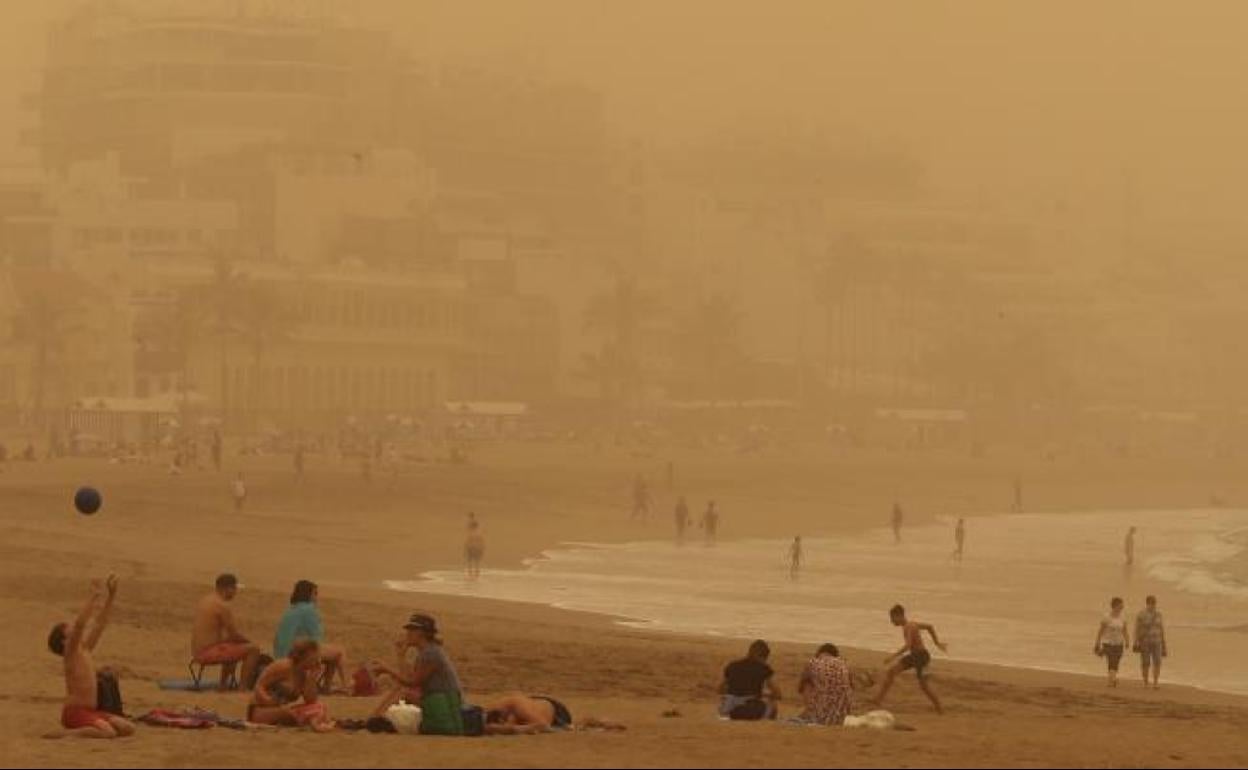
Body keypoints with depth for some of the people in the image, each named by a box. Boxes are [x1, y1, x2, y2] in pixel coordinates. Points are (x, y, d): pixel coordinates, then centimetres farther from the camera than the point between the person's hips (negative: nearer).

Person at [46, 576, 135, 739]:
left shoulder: (85, 649, 13)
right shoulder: (71, 653, -9)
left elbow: (100, 623, 14)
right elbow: (80, 624, -24)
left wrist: (111, 596, 7)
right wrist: (92, 598, -22)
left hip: (91, 711, 9)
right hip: (74, 712, -9)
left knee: (128, 728, -1)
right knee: (108, 732, -29)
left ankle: (83, 730, 10)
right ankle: (64, 734, -15)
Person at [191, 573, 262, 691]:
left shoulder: (204, 601, 14)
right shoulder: (222, 606, -15)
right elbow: (234, 635, -12)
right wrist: (248, 641, 7)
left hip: (197, 651, 10)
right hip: (211, 652, -9)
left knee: (233, 647, 35)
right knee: (253, 650, -8)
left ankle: (224, 684, 35)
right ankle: (243, 687, -8)